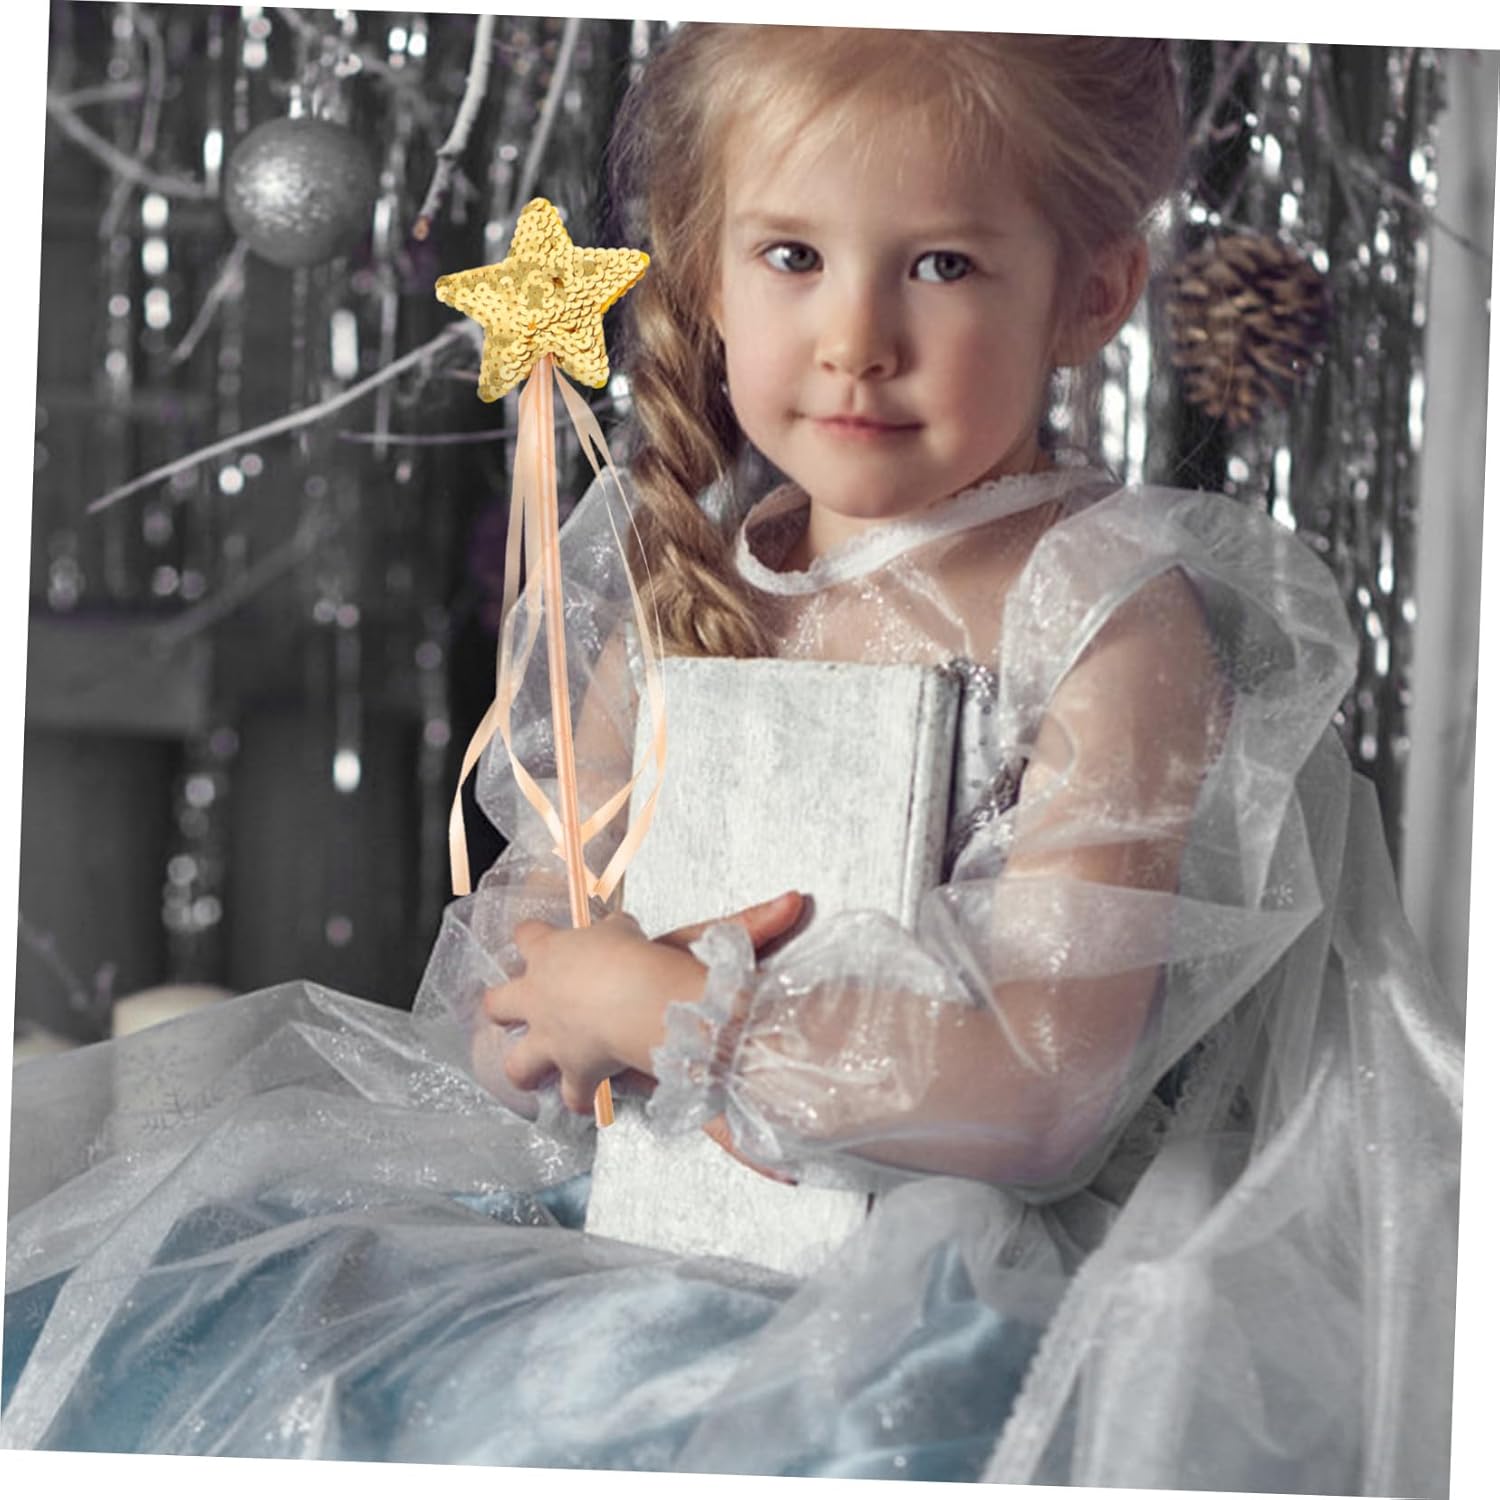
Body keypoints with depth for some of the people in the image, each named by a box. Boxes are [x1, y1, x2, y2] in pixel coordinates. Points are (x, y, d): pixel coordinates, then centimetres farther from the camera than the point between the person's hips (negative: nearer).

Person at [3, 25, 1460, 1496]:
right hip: (635, 1219, 5)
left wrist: (660, 1011, -13)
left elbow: (1044, 1090, -18)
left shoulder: (1113, 618, -9)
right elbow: (521, 949, 12)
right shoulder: (694, 580, 7)